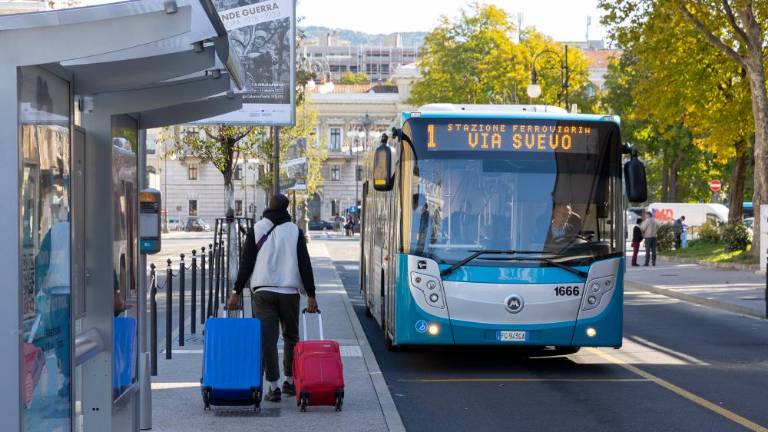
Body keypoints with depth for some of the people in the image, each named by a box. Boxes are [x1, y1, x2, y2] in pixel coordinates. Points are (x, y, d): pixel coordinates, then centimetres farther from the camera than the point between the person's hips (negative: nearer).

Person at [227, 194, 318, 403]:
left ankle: (273, 387, -7)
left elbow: (246, 263, 1)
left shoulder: (256, 229, 5)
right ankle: (290, 381, 20)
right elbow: (305, 264, 1)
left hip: (262, 291, -1)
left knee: (267, 339, -2)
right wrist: (311, 295, 3)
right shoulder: (295, 231, 5)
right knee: (291, 336, 17)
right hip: (290, 292, 1)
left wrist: (237, 292, 4)